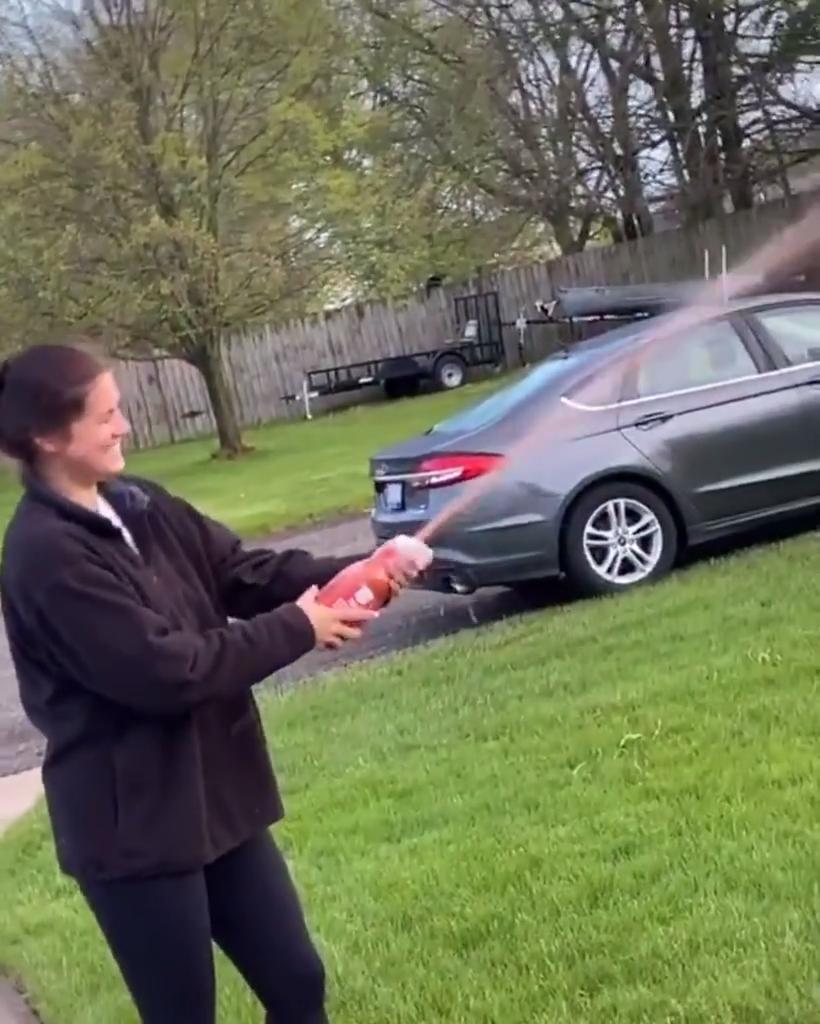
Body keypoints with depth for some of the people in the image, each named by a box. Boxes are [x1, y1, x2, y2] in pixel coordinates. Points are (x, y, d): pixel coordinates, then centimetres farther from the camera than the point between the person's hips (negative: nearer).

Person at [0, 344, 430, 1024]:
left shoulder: (137, 506, 5)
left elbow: (243, 572, 4)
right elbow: (163, 669, -24)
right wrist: (298, 629, -15)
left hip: (212, 794, 8)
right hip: (133, 822, -8)